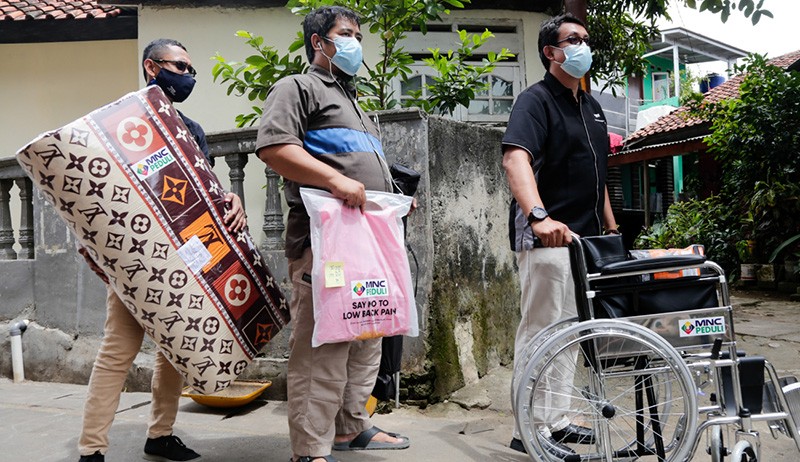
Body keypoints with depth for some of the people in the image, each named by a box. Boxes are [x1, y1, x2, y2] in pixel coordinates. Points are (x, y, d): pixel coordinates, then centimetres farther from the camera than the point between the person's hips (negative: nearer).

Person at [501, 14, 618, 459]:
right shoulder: (536, 100, -9)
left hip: (584, 238, 9)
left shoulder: (592, 106, 18)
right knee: (541, 332, -4)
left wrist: (611, 225, 19)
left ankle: (556, 420, 26)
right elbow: (515, 157, -27)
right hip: (547, 238, -9)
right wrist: (538, 216, -42)